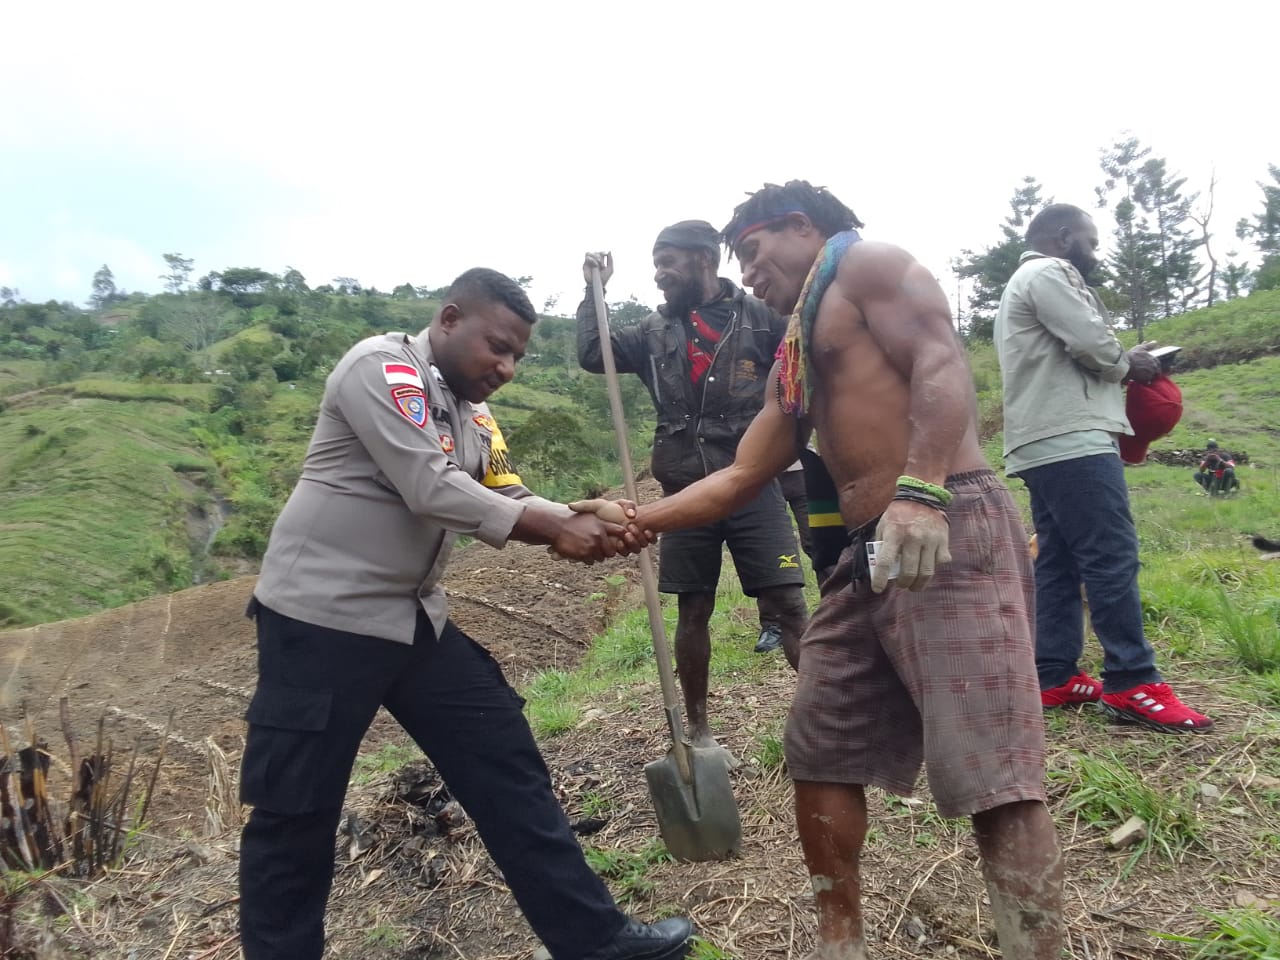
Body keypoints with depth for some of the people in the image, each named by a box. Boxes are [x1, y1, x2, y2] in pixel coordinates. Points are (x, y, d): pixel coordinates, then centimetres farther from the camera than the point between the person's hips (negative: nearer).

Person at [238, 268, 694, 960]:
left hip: (415, 619, 9)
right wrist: (558, 528, -19)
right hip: (321, 619, -8)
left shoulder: (471, 413, 12)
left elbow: (510, 505, 4)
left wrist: (589, 520, -14)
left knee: (507, 767, 8)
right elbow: (431, 490, -24)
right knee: (296, 813, 4)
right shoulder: (382, 366, -14)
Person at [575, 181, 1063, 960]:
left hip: (952, 531, -9)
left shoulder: (868, 264, 4)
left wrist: (920, 490, -28)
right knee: (821, 755, 12)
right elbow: (738, 479, 25)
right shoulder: (793, 362, 26)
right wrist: (631, 520, 19)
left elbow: (944, 365, -14)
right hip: (869, 556, 9)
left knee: (994, 774, -10)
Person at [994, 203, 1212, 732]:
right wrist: (1128, 364, 6)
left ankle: (1054, 678, 8)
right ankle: (1132, 684, -9)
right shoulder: (1047, 274, -4)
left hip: (1045, 445, 11)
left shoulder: (1023, 284, 29)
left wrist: (1121, 364, 15)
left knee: (1058, 562, 7)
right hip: (1070, 441, -11)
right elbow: (1093, 343, -14)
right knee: (1113, 558, -11)